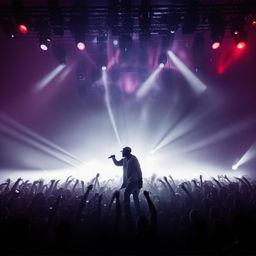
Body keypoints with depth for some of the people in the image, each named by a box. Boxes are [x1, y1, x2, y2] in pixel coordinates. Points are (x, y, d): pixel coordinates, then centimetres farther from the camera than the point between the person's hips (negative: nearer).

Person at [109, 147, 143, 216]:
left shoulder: (133, 158, -9)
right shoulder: (124, 160, 14)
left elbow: (138, 169, -14)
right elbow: (117, 163, 29)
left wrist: (140, 180, -19)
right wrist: (113, 157, 12)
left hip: (134, 181, -9)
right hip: (130, 181, 9)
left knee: (126, 194, -20)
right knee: (135, 198, 14)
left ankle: (127, 213, -20)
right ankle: (138, 213, 23)